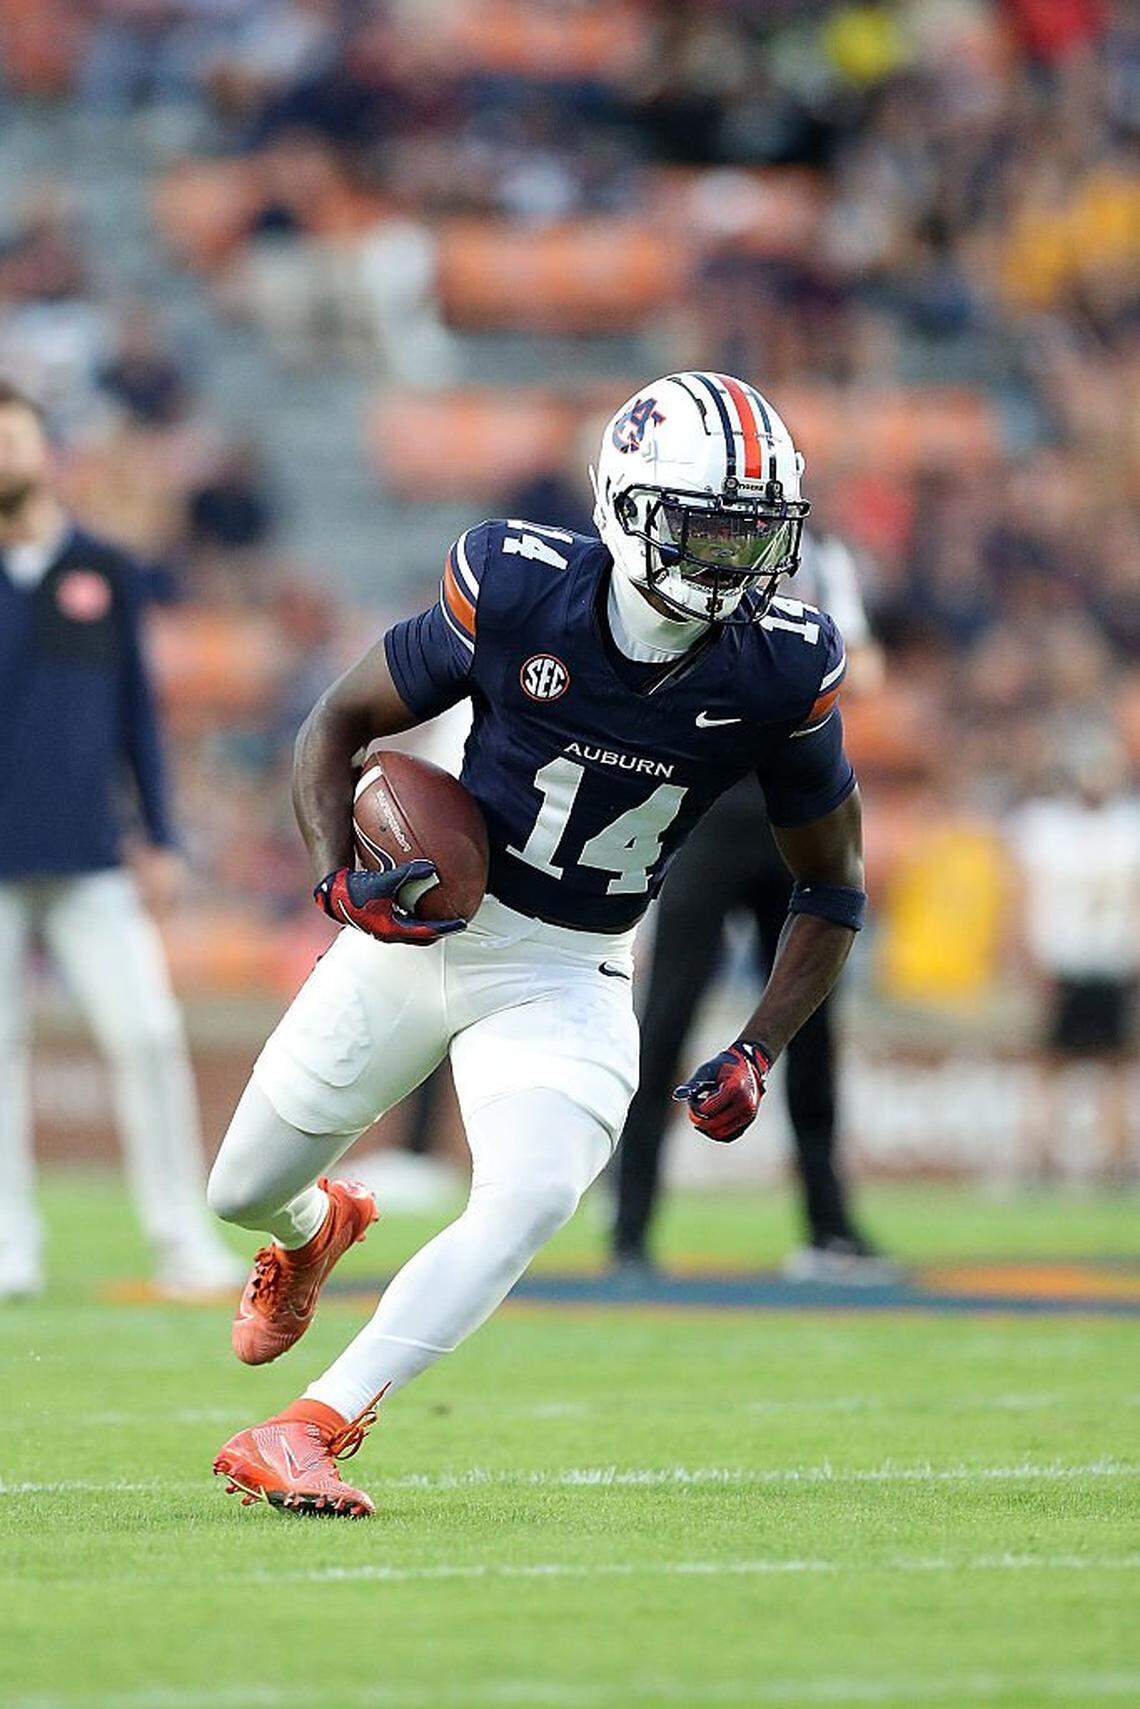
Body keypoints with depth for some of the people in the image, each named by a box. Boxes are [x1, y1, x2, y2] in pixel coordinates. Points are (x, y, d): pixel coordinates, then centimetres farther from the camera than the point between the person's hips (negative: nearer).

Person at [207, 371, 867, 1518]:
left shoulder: (781, 672, -14)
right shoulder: (520, 592, -19)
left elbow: (831, 892, 0)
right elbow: (340, 723, -4)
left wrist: (757, 1055, -12)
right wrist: (339, 878, -21)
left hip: (567, 982, 0)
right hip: (419, 932, 0)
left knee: (529, 1203, -27)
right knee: (243, 1193, 13)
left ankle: (305, 1435, -24)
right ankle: (316, 1228, 52)